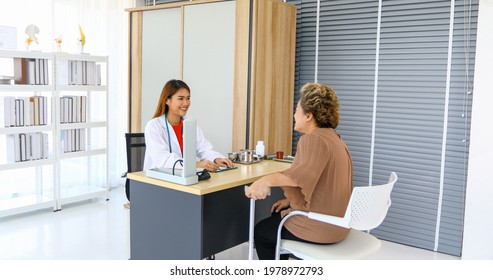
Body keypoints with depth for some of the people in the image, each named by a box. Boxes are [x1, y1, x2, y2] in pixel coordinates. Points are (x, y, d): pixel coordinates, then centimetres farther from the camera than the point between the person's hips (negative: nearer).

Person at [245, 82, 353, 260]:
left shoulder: (313, 139, -21)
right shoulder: (333, 137, 11)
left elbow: (306, 174, -41)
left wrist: (268, 180, -44)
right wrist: (291, 200, 12)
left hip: (320, 228, -10)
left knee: (260, 231, 13)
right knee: (277, 215, 30)